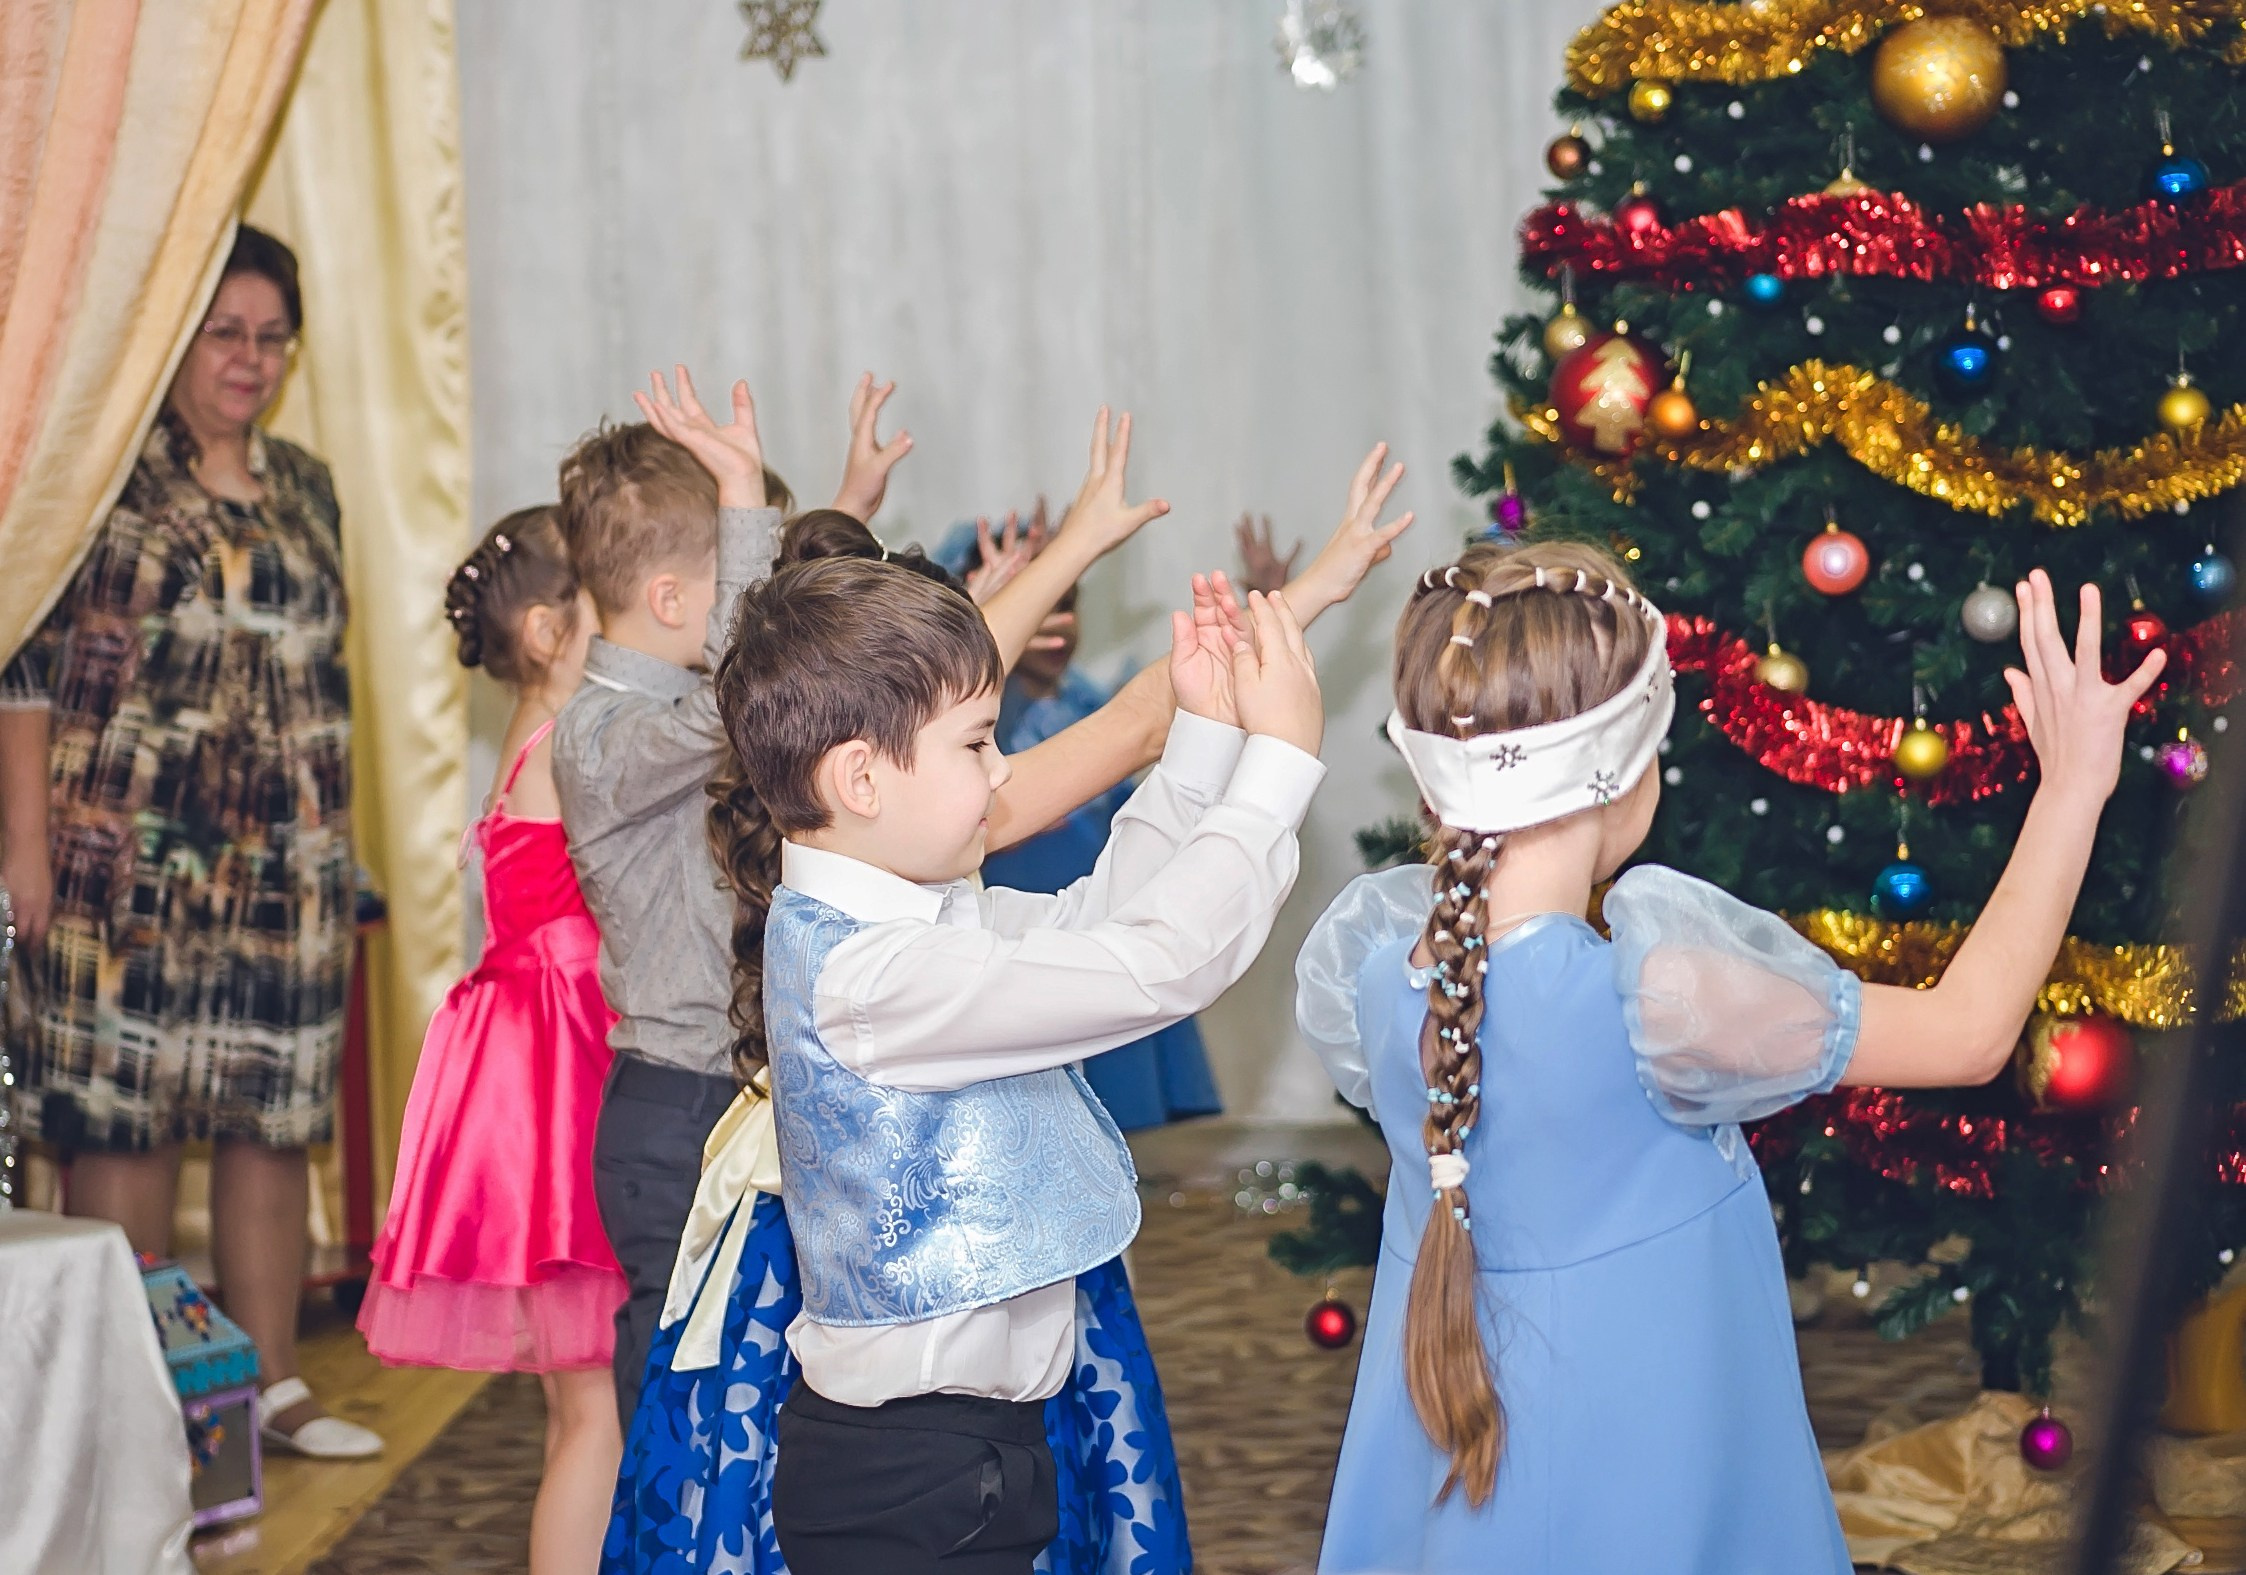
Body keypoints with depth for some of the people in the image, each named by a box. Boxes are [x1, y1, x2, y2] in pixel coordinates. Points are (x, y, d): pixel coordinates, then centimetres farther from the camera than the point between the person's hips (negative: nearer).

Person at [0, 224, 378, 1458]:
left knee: (276, 1117, 6)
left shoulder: (302, 487, 15)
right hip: (128, 856, -5)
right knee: (122, 1113, -2)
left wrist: (334, 848, 17)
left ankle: (271, 1385, 15)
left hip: (286, 863, 5)